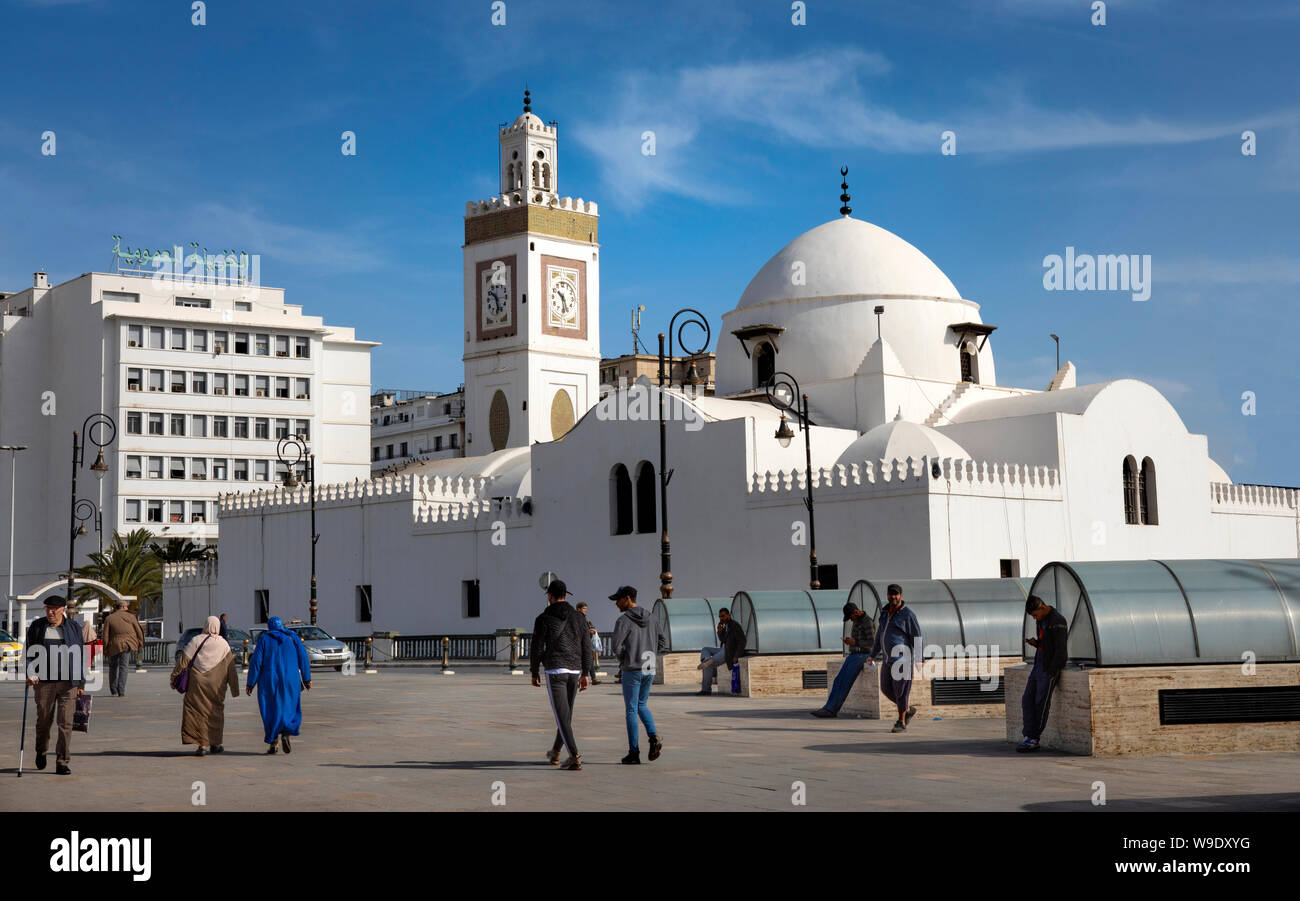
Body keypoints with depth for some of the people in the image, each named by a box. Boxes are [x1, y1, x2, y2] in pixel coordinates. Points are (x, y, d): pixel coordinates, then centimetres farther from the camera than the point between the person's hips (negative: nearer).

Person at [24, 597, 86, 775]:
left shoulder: (74, 627, 7)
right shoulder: (36, 626, 7)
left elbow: (80, 656, 9)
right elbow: (30, 653, 6)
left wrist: (81, 683, 7)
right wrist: (30, 673, -11)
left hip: (68, 683, 0)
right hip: (44, 681, 0)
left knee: (65, 722, -5)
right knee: (44, 720, 8)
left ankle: (62, 763, -2)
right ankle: (41, 751, 36)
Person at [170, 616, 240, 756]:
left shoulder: (196, 640, -3)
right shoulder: (224, 644, 1)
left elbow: (184, 660, -8)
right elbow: (231, 668, 2)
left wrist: (174, 676, -1)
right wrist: (235, 689, 8)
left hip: (198, 683, -2)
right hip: (216, 685, 2)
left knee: (198, 712, 2)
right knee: (215, 712, 16)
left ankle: (202, 744, -9)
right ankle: (215, 744, 24)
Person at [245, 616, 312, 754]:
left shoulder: (264, 639, 1)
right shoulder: (293, 638, 6)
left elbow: (256, 662, -5)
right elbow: (303, 658, 2)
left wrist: (250, 683, -1)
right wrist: (307, 679, 6)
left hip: (269, 680, -1)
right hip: (290, 680, 1)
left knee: (271, 711, 9)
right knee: (289, 709, 12)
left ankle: (272, 743, 3)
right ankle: (286, 734, -14)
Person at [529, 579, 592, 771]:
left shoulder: (543, 618, -4)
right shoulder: (578, 617, 9)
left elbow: (537, 648, -5)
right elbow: (586, 647, 7)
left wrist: (534, 672, 8)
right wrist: (585, 674, 12)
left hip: (555, 671, -5)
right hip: (574, 671, 5)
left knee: (562, 716, -7)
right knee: (566, 713, 19)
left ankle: (575, 757, -18)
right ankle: (555, 753, 34)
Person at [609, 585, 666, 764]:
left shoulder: (624, 620, -12)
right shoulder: (651, 619, 8)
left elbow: (617, 647, -20)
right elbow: (663, 645, 12)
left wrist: (623, 660, 0)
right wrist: (647, 654, 12)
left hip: (632, 670, -6)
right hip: (649, 669, 6)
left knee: (631, 710, 3)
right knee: (641, 705, 22)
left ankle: (634, 752, 5)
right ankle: (654, 737, 0)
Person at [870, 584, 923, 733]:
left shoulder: (907, 614, -8)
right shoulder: (885, 611, 13)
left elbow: (916, 636, -9)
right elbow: (879, 634, 21)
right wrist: (873, 655, 21)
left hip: (902, 656, -8)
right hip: (889, 657, 8)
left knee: (901, 689, -4)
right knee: (886, 687, 11)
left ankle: (901, 723, 3)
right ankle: (909, 710, 29)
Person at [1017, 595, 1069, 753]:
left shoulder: (1057, 621, -14)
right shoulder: (1042, 620, 14)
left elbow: (1060, 649, -18)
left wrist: (1051, 673, -19)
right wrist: (1035, 643, 2)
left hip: (1050, 667, -9)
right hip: (1038, 665, 9)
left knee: (1041, 703, -5)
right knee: (1027, 699, 1)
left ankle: (1033, 739, 3)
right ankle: (1029, 737, -1)